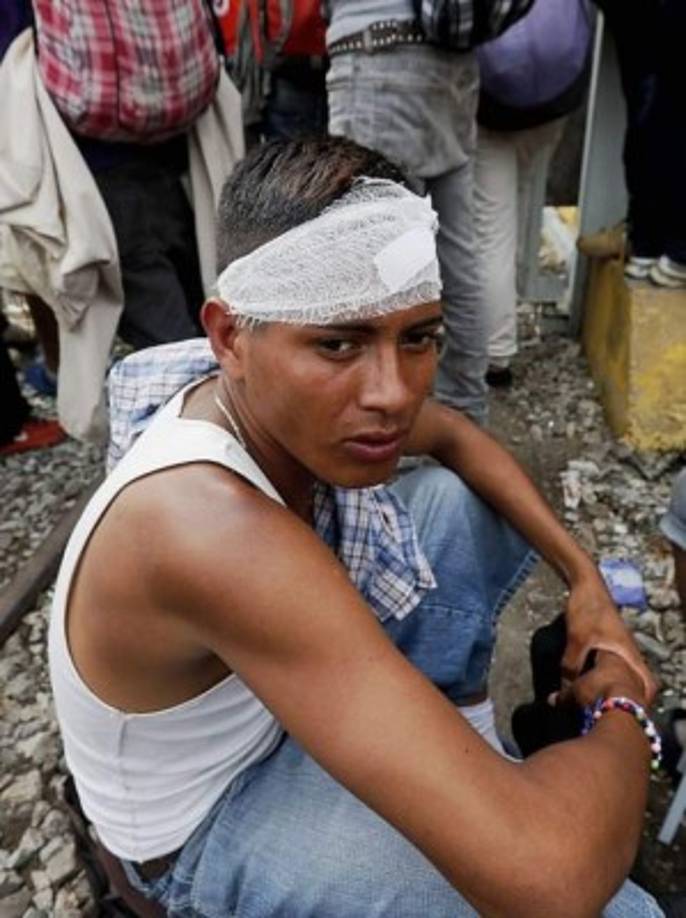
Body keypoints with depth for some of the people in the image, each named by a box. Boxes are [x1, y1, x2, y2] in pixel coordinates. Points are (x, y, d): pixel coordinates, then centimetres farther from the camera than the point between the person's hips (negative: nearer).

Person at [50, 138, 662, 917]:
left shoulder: (295, 399, -19)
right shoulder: (215, 530, -43)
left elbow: (458, 437, 3)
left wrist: (584, 578, -6)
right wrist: (624, 715, -23)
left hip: (281, 667, 7)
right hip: (210, 812, -6)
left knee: (470, 501, 6)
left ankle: (455, 724, 20)